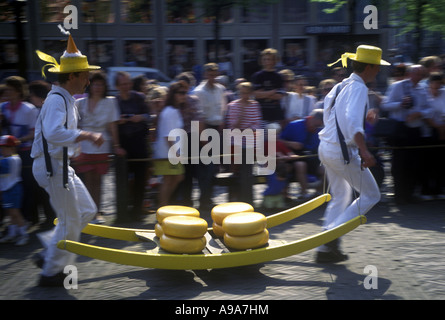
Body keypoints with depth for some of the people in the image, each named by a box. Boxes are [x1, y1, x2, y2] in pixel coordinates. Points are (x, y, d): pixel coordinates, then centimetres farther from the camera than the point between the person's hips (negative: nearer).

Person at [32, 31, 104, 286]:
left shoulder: (66, 99, 12)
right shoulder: (57, 100, -20)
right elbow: (53, 133, -37)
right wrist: (86, 135, -36)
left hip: (60, 165, 10)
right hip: (52, 167, -10)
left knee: (87, 211, 15)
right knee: (70, 221, -1)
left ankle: (50, 256, 22)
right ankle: (51, 273, 13)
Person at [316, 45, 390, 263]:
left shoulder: (341, 86, 15)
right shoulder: (358, 88, -13)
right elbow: (352, 120, -28)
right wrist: (364, 151, -36)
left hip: (326, 147, 10)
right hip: (342, 151, -10)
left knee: (340, 197, 18)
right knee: (371, 195, 1)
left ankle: (326, 248, 18)